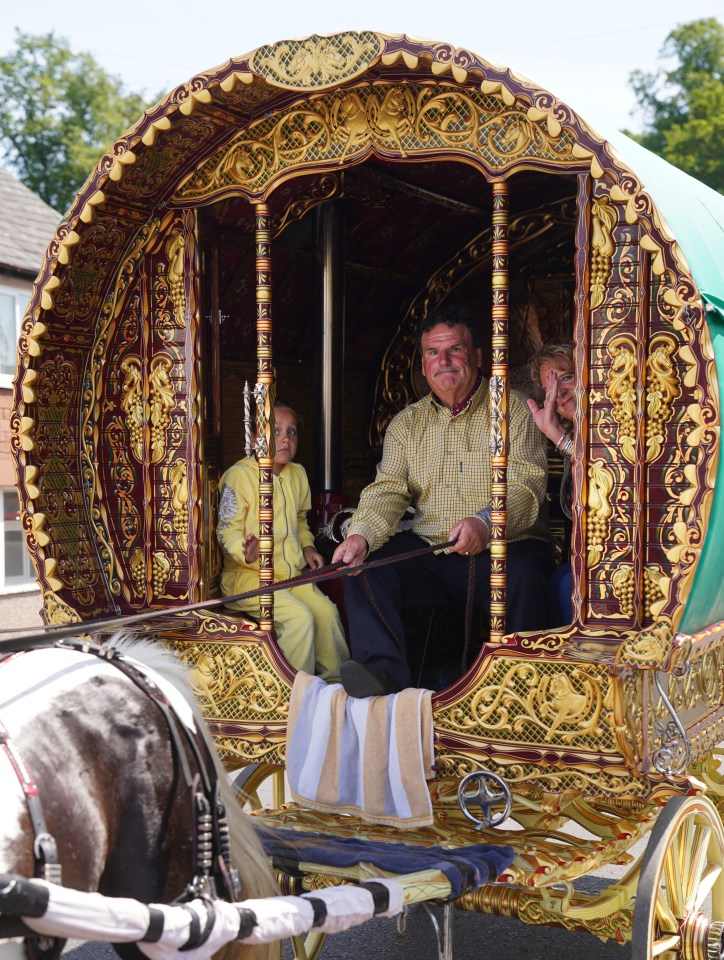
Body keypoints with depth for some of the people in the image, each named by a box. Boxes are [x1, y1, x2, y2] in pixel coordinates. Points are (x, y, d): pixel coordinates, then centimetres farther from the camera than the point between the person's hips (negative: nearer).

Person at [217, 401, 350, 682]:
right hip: (247, 574, -7)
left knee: (327, 611, -12)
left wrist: (307, 547, 10)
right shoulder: (239, 475, -12)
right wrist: (247, 552, -35)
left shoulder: (297, 474, 12)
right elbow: (227, 531, -15)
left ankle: (335, 677, 6)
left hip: (292, 573, 7)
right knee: (300, 616, -24)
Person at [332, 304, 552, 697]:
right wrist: (361, 534, -19)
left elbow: (526, 484, -11)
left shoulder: (512, 410, 3)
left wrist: (486, 522, -33)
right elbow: (387, 490, 4)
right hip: (429, 549, 4)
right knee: (363, 565, -20)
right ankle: (383, 671, -29)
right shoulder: (407, 422, 15)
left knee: (522, 577, -36)